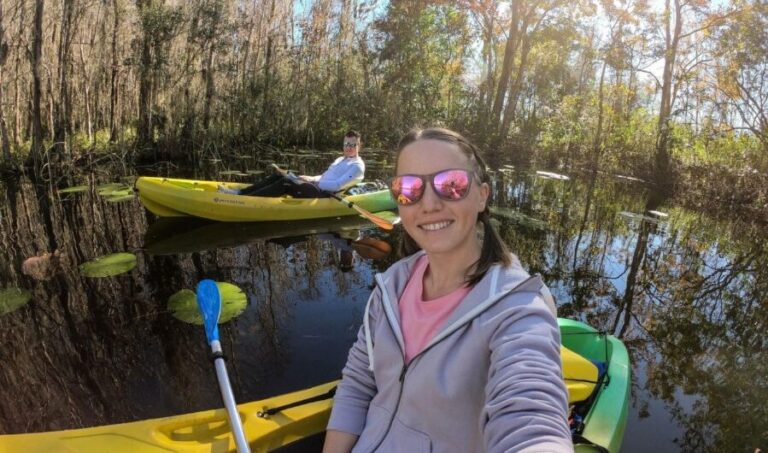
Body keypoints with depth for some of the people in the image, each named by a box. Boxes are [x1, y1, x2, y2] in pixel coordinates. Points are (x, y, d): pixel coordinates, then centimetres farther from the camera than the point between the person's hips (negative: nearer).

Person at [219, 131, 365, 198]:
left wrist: (312, 180, -12)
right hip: (317, 187, 9)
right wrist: (311, 178, 9)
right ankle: (240, 192, -16)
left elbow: (337, 185, -16)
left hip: (324, 195, -9)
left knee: (286, 183, -27)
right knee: (279, 176, -7)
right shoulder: (340, 160, 26)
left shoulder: (358, 166, -4)